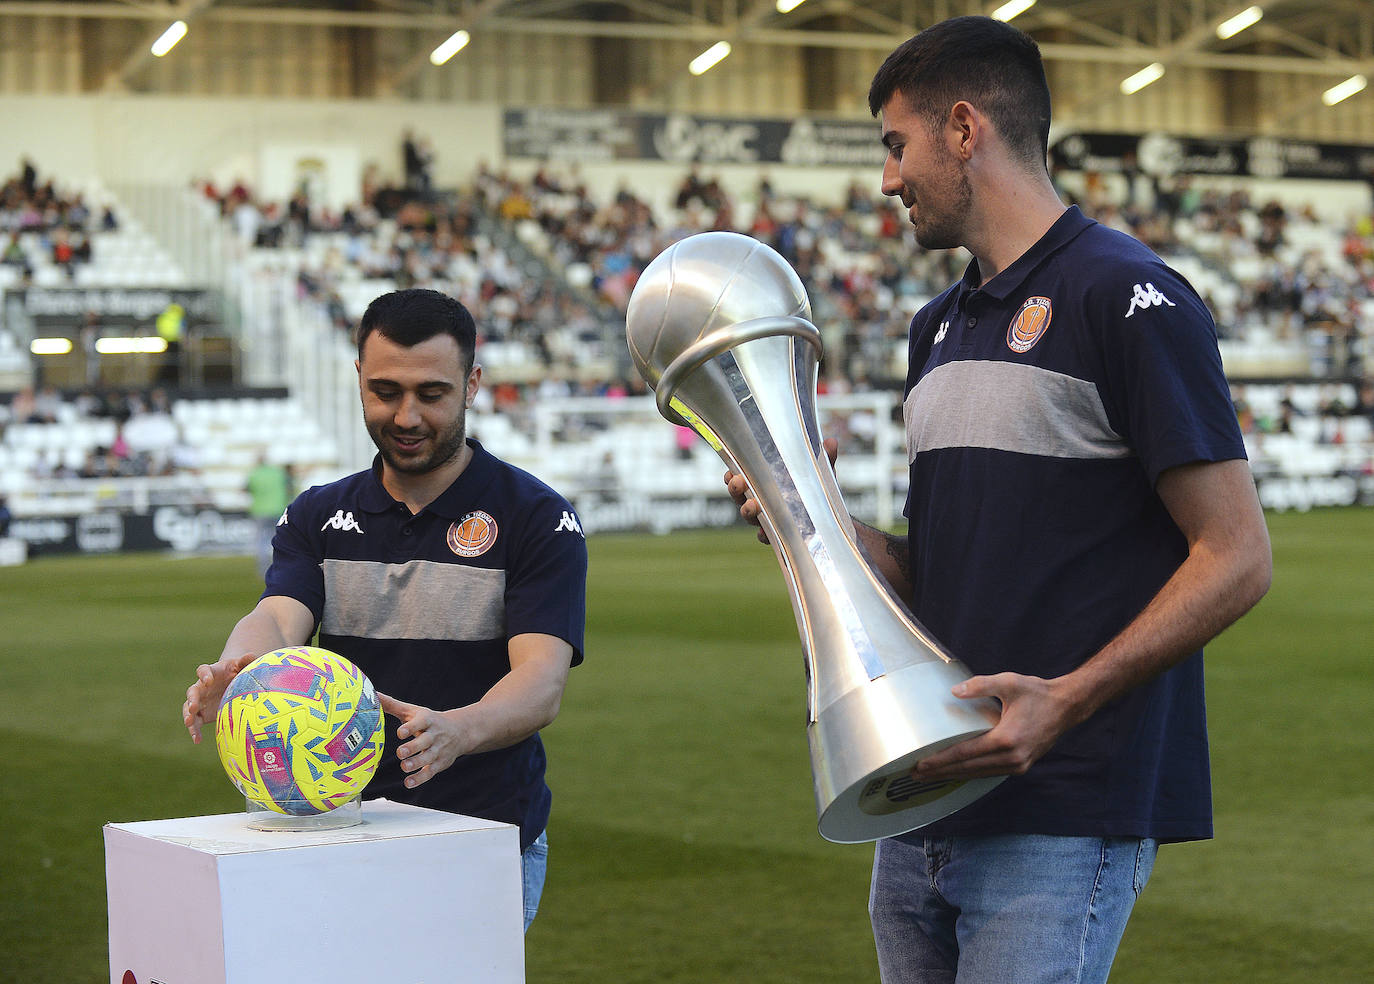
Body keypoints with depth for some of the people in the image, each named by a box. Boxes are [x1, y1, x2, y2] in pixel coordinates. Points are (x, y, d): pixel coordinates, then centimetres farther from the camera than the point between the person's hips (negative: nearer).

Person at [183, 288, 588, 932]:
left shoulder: (538, 517, -2)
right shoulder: (317, 517, 11)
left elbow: (541, 683, -14)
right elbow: (278, 619, -8)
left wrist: (454, 733, -36)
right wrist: (234, 673, -32)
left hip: (488, 847, -3)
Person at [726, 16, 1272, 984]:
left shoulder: (1128, 297, -8)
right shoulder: (938, 327, 18)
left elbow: (1236, 557, -12)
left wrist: (1066, 698, -21)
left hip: (1065, 818, -8)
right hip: (923, 810, 8)